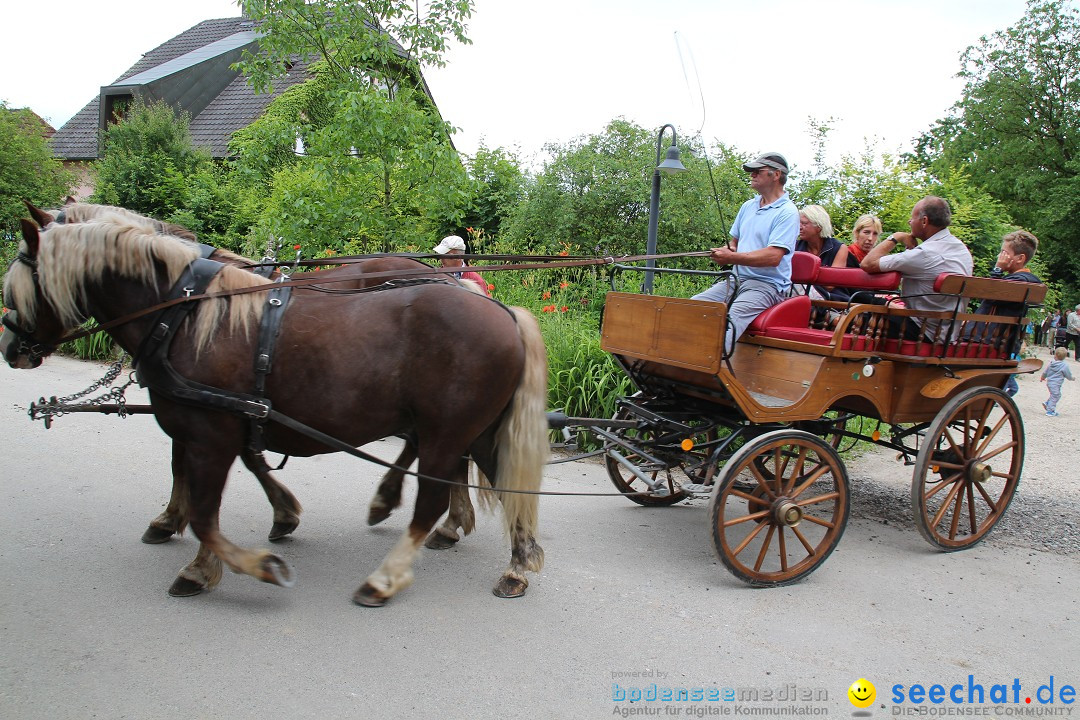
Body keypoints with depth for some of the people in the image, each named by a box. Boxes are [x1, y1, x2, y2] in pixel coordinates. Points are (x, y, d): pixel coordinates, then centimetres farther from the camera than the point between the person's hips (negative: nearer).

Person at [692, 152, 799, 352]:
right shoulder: (748, 206, 19)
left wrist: (732, 258, -19)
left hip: (768, 284, -8)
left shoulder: (787, 212, -7)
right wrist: (727, 252, 4)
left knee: (732, 316, -35)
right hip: (737, 279, 8)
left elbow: (774, 257, -18)